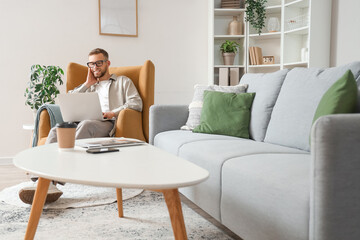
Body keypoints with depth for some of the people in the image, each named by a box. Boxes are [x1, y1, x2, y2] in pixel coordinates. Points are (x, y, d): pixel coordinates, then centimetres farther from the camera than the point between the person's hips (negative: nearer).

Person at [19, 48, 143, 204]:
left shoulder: (123, 81, 25)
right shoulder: (89, 87, 37)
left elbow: (136, 104, 7)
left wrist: (113, 113, -7)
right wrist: (87, 84, 20)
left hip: (109, 125, -4)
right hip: (86, 124, 4)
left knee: (85, 124, -40)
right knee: (56, 131, -29)